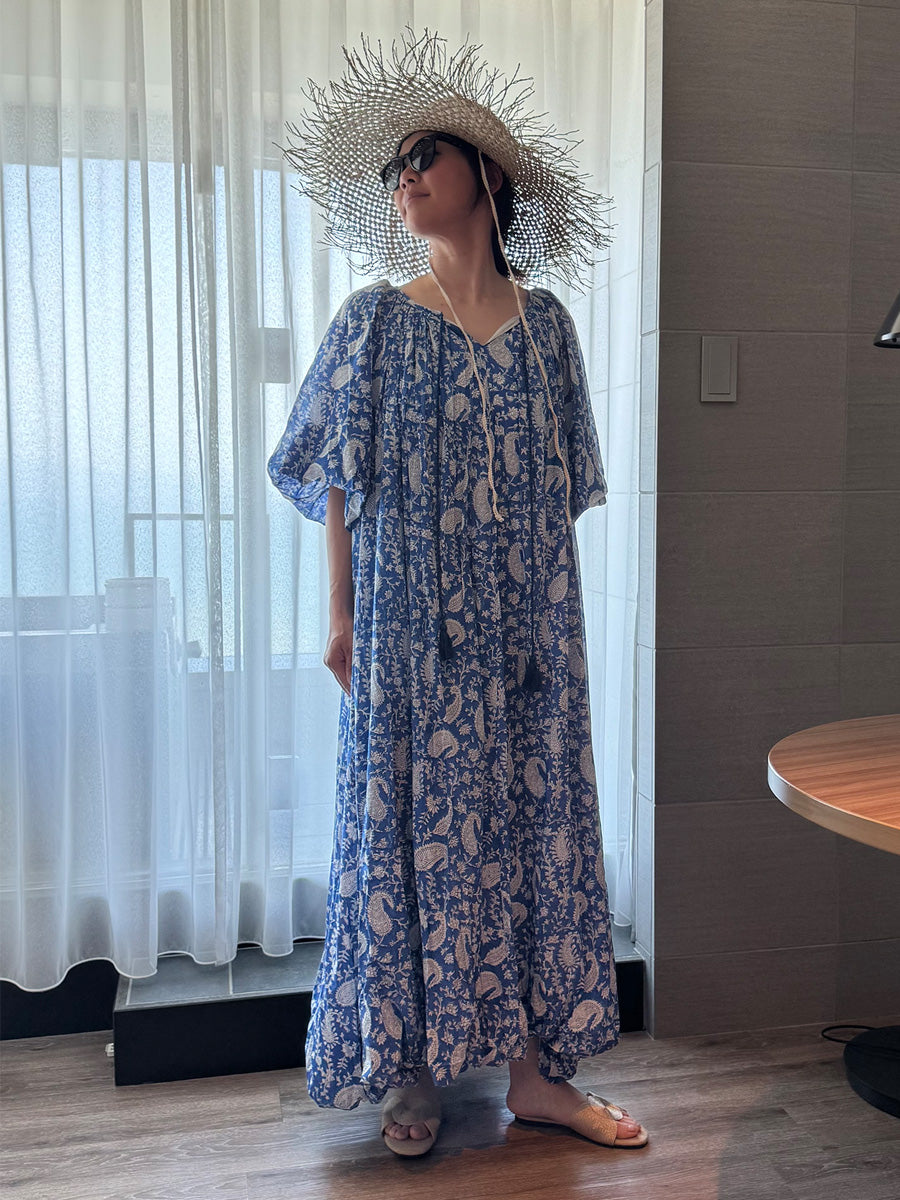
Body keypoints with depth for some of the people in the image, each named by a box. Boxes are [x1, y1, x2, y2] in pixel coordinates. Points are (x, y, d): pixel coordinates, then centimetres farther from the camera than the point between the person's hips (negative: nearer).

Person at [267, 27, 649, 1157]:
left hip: (528, 623, 3)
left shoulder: (544, 322, 8)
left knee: (535, 816, 6)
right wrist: (341, 618, -4)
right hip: (413, 626, -3)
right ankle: (414, 1068, 19)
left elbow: (564, 486, 11)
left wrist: (559, 612, 8)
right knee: (415, 821, 3)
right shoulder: (377, 322, 1)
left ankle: (535, 1066, 20)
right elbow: (343, 484, 0)